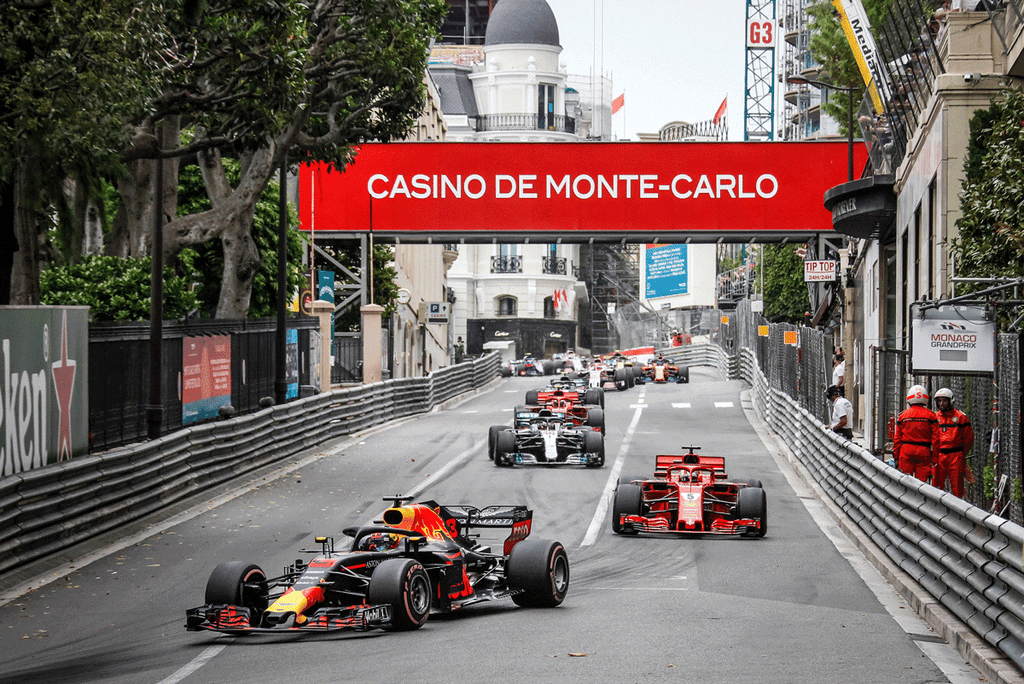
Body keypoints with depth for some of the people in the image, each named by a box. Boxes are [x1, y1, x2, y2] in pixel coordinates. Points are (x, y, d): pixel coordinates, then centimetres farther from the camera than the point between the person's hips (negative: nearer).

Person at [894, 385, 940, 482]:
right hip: (923, 452, -1)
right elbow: (935, 438, -1)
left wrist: (896, 456, 14)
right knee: (922, 481, 1)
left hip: (906, 452, 1)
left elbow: (897, 439, 7)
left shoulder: (903, 415, 5)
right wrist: (934, 457, 4)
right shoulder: (930, 415, 1)